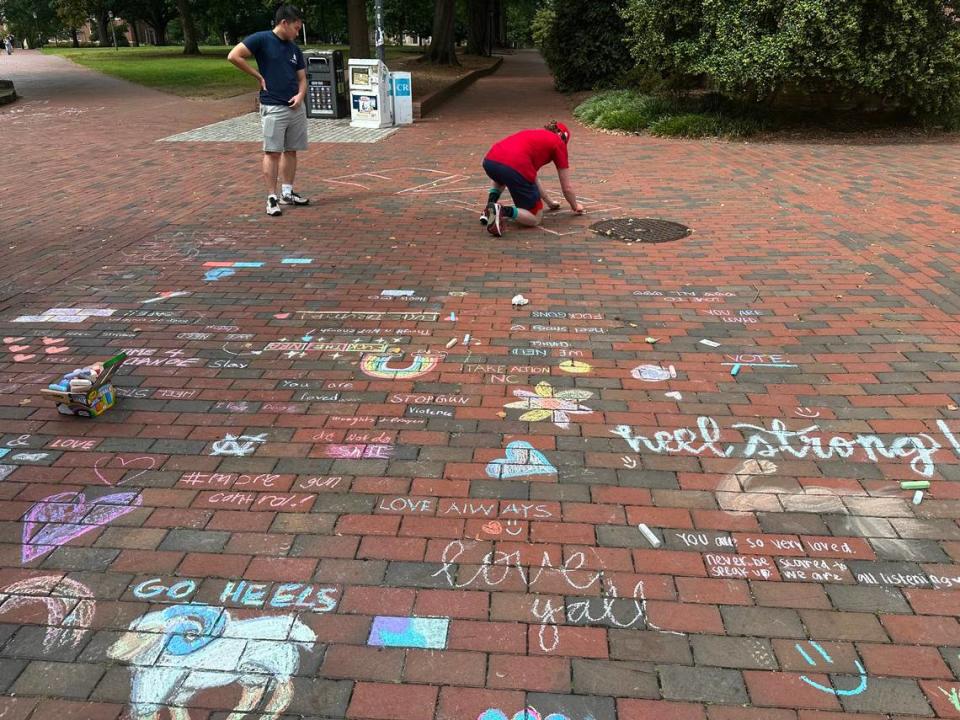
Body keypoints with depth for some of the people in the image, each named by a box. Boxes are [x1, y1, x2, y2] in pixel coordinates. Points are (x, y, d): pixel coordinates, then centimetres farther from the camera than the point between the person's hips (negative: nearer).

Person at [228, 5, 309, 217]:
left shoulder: (294, 48, 13)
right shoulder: (262, 39, -6)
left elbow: (302, 78, 17)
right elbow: (234, 56, -13)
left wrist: (300, 94, -5)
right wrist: (259, 76, -9)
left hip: (296, 107, 6)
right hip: (273, 108, -6)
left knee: (291, 151, 10)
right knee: (272, 152, -5)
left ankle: (287, 193, 20)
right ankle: (272, 198, -2)